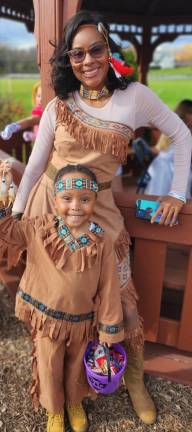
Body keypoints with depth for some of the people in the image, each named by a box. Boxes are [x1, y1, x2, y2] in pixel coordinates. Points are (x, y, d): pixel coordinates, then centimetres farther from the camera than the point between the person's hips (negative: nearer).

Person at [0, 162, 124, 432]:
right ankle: (54, 410, 52)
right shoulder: (39, 230, -17)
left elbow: (108, 288, -12)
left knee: (76, 367, 25)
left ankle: (75, 403, 57)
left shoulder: (102, 242, -19)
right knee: (50, 369, 21)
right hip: (47, 318, 1)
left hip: (83, 321, 0)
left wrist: (109, 328, -6)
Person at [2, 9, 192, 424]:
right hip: (49, 205, 1)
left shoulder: (134, 96, -4)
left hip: (99, 211, -1)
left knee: (121, 297, 6)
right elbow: (34, 166, 4)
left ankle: (134, 378, 34)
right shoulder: (58, 107, -1)